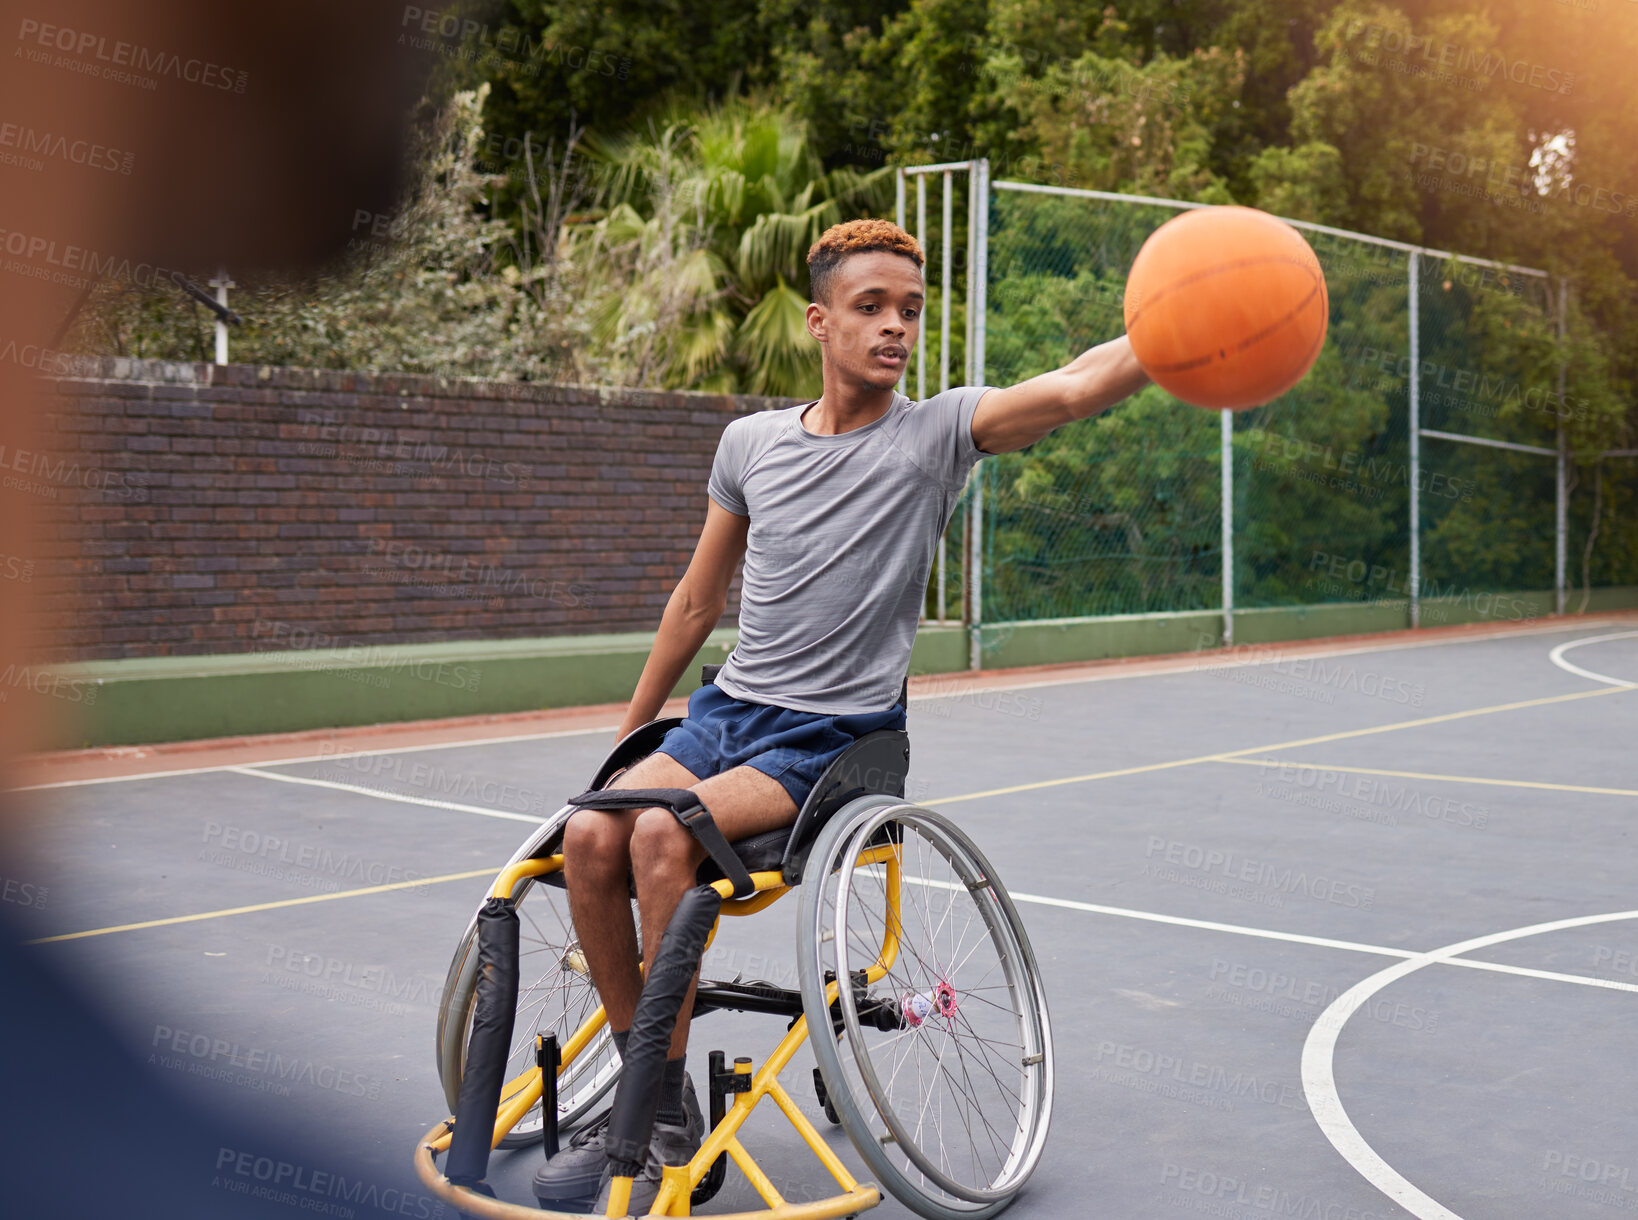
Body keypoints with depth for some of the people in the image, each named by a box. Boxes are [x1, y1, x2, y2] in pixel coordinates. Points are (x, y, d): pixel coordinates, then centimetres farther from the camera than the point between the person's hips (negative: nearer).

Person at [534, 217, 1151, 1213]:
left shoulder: (939, 433, -5)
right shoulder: (750, 443, 8)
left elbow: (1077, 387, -24)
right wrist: (630, 734, 21)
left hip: (839, 738, -5)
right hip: (729, 709, 5)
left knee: (662, 834, -28)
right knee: (592, 833, -20)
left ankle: (669, 1126, -12)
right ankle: (648, 1086, -2)